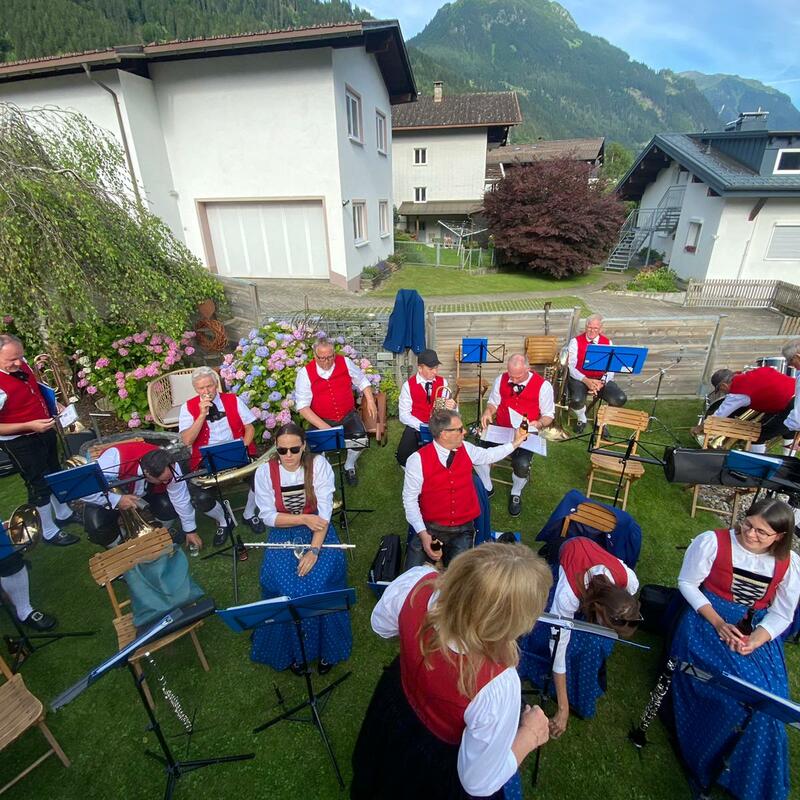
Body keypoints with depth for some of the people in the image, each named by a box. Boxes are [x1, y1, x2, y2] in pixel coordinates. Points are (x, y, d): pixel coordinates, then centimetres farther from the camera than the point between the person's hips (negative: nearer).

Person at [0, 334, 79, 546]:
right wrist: (30, 426, -31)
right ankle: (49, 532, 26)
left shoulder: (20, 364, -7)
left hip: (44, 431, 8)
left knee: (55, 475, 23)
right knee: (39, 484, 7)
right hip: (20, 442, -8)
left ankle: (63, 514, 45)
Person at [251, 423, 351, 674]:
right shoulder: (264, 472, -9)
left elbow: (324, 511, -15)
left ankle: (326, 647, 7)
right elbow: (269, 516, -7)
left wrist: (314, 550, -21)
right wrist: (304, 519, -19)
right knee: (287, 587, -18)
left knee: (318, 582, -20)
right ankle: (292, 650, 10)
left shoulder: (319, 464, -13)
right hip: (283, 535, 1)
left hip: (318, 531, -1)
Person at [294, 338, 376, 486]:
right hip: (321, 420, -1)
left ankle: (349, 467, 8)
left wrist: (370, 400, -1)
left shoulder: (345, 362, -3)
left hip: (348, 416, 2)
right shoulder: (305, 373, -8)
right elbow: (302, 406, -11)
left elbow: (362, 381, 13)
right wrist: (323, 426, -21)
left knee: (360, 437, -24)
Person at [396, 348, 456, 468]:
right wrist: (423, 427, -20)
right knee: (403, 458, -24)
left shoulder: (443, 382, 4)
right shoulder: (408, 385, -3)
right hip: (416, 428, -1)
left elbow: (449, 406, 1)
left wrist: (452, 407, -25)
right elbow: (404, 415, -7)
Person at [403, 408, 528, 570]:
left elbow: (489, 455, 22)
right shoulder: (418, 459, -15)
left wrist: (515, 443, 21)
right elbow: (410, 499, -10)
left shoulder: (466, 449, 0)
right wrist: (422, 533, -18)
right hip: (430, 528, -2)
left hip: (463, 529, 3)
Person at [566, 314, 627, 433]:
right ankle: (581, 420, 6)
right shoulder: (575, 341, 0)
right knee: (577, 400, -34)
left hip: (601, 379, 3)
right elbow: (571, 366, -9)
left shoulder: (608, 343, 7)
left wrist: (601, 382, -19)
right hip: (579, 379, -2)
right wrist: (585, 380, -24)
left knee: (621, 399, -23)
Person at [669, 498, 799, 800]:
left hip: (758, 630, 4)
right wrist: (717, 623, -16)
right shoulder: (712, 541, -15)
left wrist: (753, 642, -16)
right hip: (708, 618, -3)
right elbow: (687, 583, -7)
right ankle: (708, 765, 2)